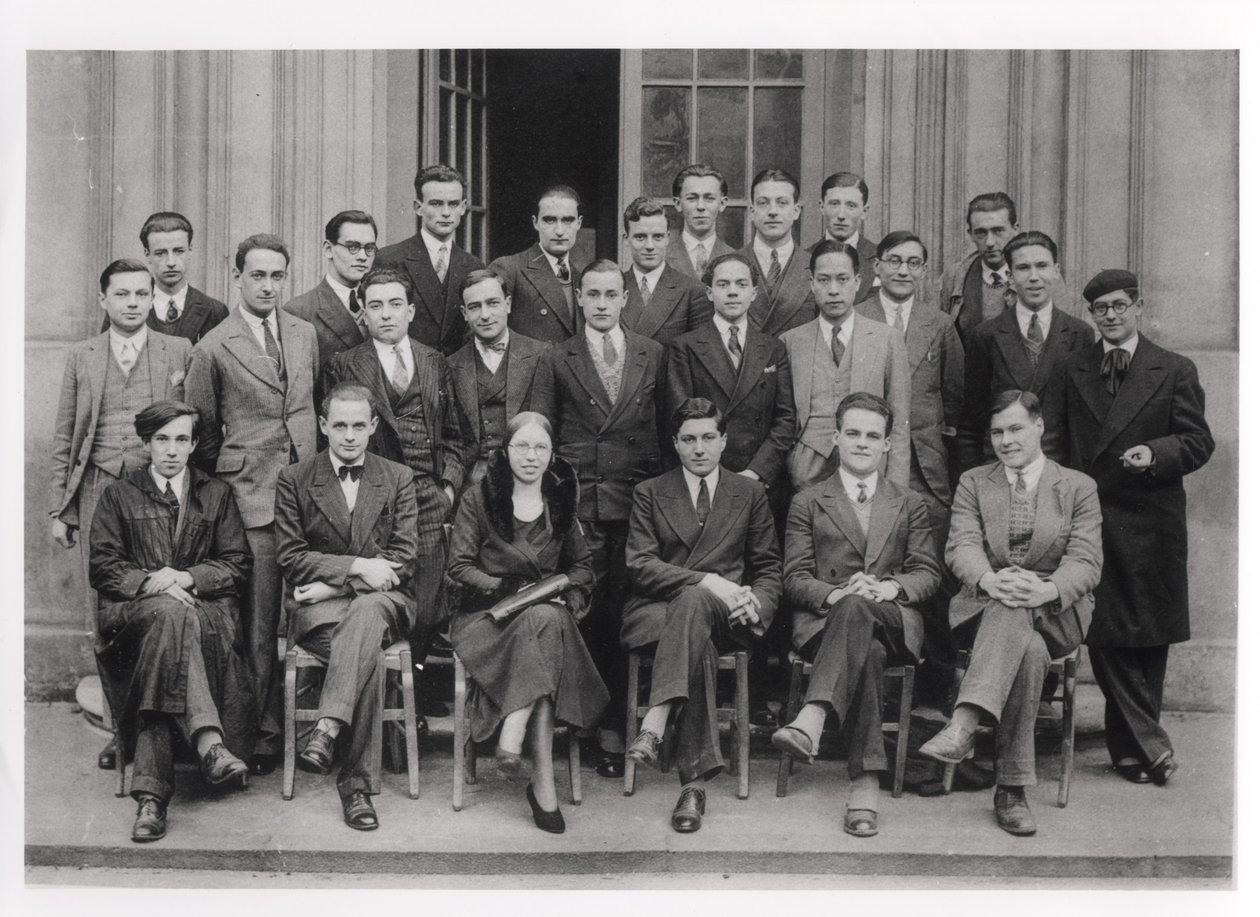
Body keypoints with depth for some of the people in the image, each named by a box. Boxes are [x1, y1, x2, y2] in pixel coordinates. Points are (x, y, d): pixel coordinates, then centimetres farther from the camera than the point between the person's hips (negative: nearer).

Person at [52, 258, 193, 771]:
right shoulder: (81, 358, 12)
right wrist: (58, 508, 7)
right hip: (99, 491, 2)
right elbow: (63, 439, 12)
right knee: (106, 611, 2)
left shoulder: (180, 352, 7)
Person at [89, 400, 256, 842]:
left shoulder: (217, 495, 20)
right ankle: (208, 740, -52)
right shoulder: (118, 496, 18)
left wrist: (186, 577, -9)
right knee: (171, 612, -38)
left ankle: (151, 793, -44)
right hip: (131, 614, -1)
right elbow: (103, 568, 7)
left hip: (206, 606, 1)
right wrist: (149, 582, -13)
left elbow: (237, 565, 10)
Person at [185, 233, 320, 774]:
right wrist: (225, 481, 7)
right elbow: (200, 434, 6)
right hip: (251, 499, -4)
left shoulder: (305, 335, 12)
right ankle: (263, 732, 7)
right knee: (260, 623, -3)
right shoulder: (214, 349, -2)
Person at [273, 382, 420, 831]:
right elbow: (290, 558, -1)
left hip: (382, 600, 1)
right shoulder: (294, 479, 8)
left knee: (364, 614, -39)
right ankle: (358, 781, -36)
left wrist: (334, 586, -11)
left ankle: (327, 730, -48)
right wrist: (356, 567, -16)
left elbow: (402, 559, 2)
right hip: (317, 607, -1)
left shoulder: (398, 478, 11)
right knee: (367, 653, -35)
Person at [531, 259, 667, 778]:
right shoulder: (556, 361, 8)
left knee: (624, 618, -1)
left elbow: (666, 427, 12)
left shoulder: (652, 355, 12)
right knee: (585, 616, -3)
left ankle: (614, 726, 7)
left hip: (636, 503, 1)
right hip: (577, 506, -1)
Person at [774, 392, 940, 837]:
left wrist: (889, 588, -13)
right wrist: (833, 594, -16)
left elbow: (928, 573, 11)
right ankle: (865, 783, -48)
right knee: (867, 650, -39)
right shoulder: (807, 502, 18)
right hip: (824, 619, 0)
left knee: (857, 609, -39)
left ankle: (811, 720, -54)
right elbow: (795, 578, 7)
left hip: (893, 621, 0)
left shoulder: (909, 505, 23)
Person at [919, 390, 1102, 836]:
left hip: (1055, 613, 0)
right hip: (983, 608, 1)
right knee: (1029, 650, -35)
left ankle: (964, 725, -49)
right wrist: (990, 579, -27)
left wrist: (1047, 589, -26)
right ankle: (1012, 787, -40)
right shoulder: (973, 483, 15)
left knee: (1015, 611, -38)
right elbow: (961, 546, -2)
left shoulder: (1078, 487, 12)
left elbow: (1086, 561, -2)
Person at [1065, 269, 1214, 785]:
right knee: (1103, 635, -4)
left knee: (1149, 637, 6)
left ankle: (1130, 746, 18)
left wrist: (1155, 453, -17)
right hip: (1089, 517, 1)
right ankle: (1150, 742, 3)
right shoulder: (1074, 370, 10)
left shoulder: (1174, 371, 4)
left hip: (1150, 522, -1)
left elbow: (1198, 442, 1)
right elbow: (1066, 442, 12)